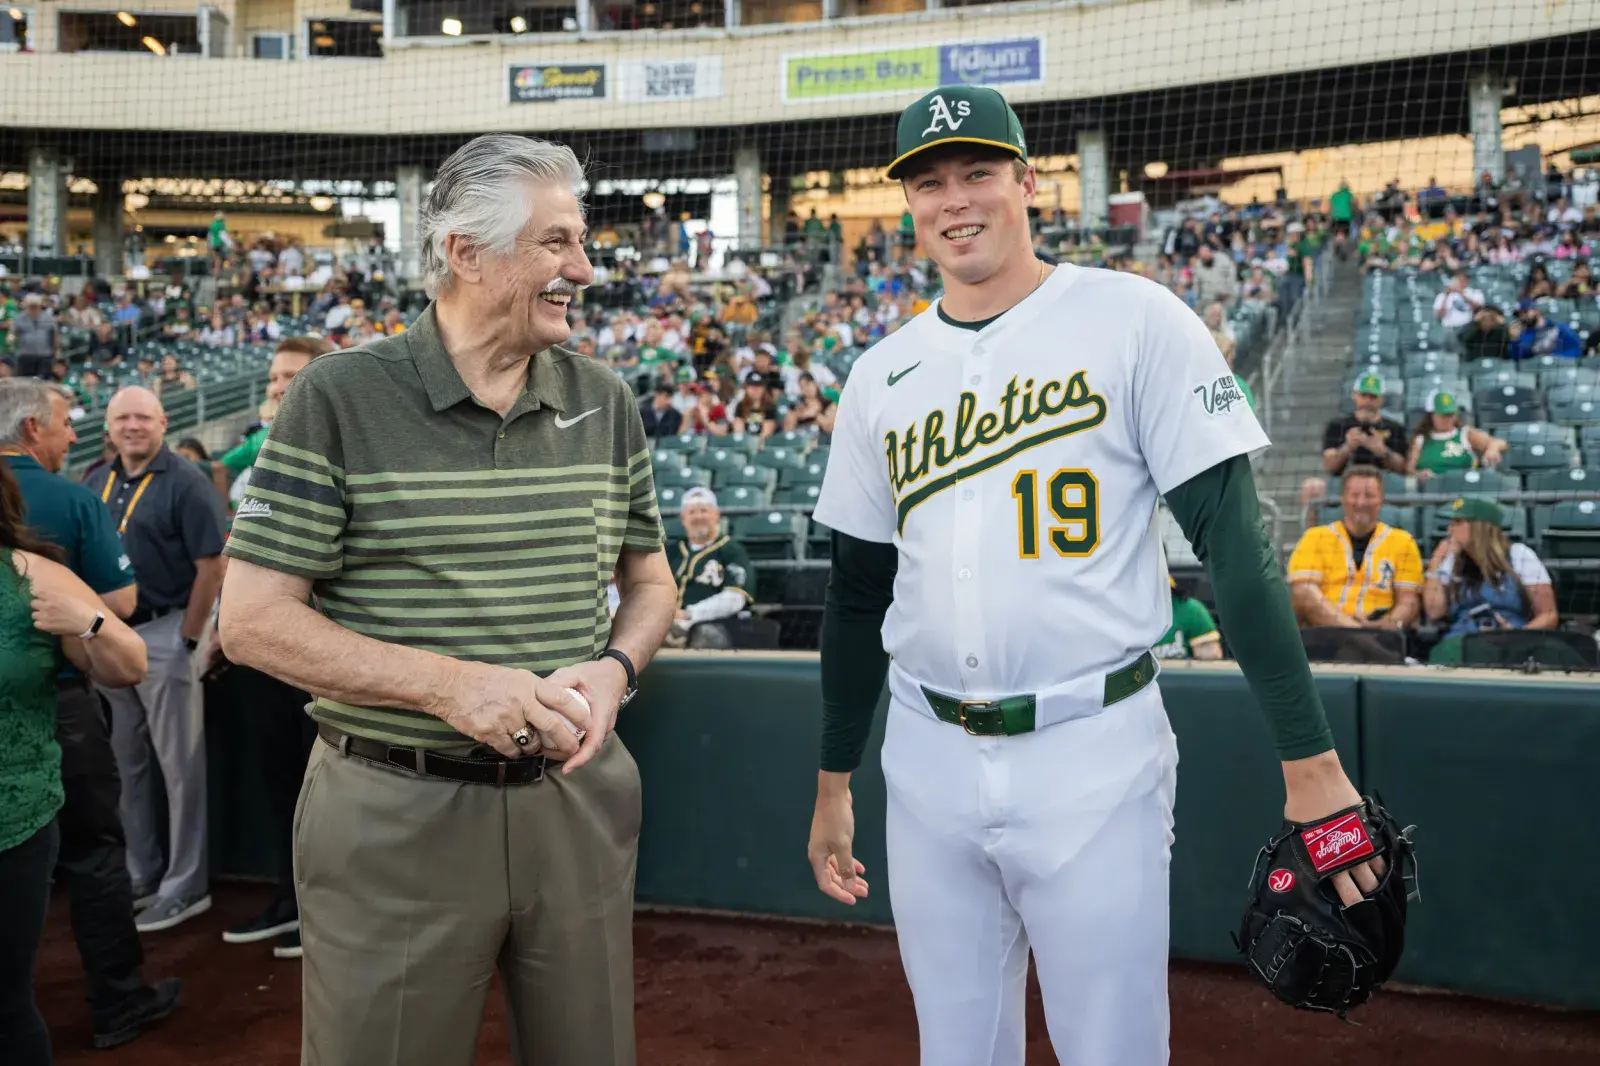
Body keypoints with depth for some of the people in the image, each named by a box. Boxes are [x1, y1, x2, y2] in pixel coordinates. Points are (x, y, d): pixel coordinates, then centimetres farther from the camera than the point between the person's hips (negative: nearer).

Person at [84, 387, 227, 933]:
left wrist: (187, 639, -14)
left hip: (164, 632, -7)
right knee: (126, 762, 15)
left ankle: (185, 887, 11)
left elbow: (212, 565, -14)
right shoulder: (96, 483, 11)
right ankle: (140, 874, 29)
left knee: (180, 765, 1)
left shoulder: (185, 482, -10)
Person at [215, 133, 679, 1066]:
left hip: (576, 797, 4)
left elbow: (650, 580, 14)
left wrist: (615, 668, -8)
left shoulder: (606, 402, 5)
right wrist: (446, 683, -20)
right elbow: (252, 620, -9)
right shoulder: (341, 398, -8)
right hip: (396, 812, -3)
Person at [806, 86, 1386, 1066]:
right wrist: (834, 783, 15)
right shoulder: (881, 374, 9)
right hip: (928, 760, 4)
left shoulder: (1133, 320, -4)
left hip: (1094, 754, -4)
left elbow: (1233, 538, -8)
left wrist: (1311, 759, -13)